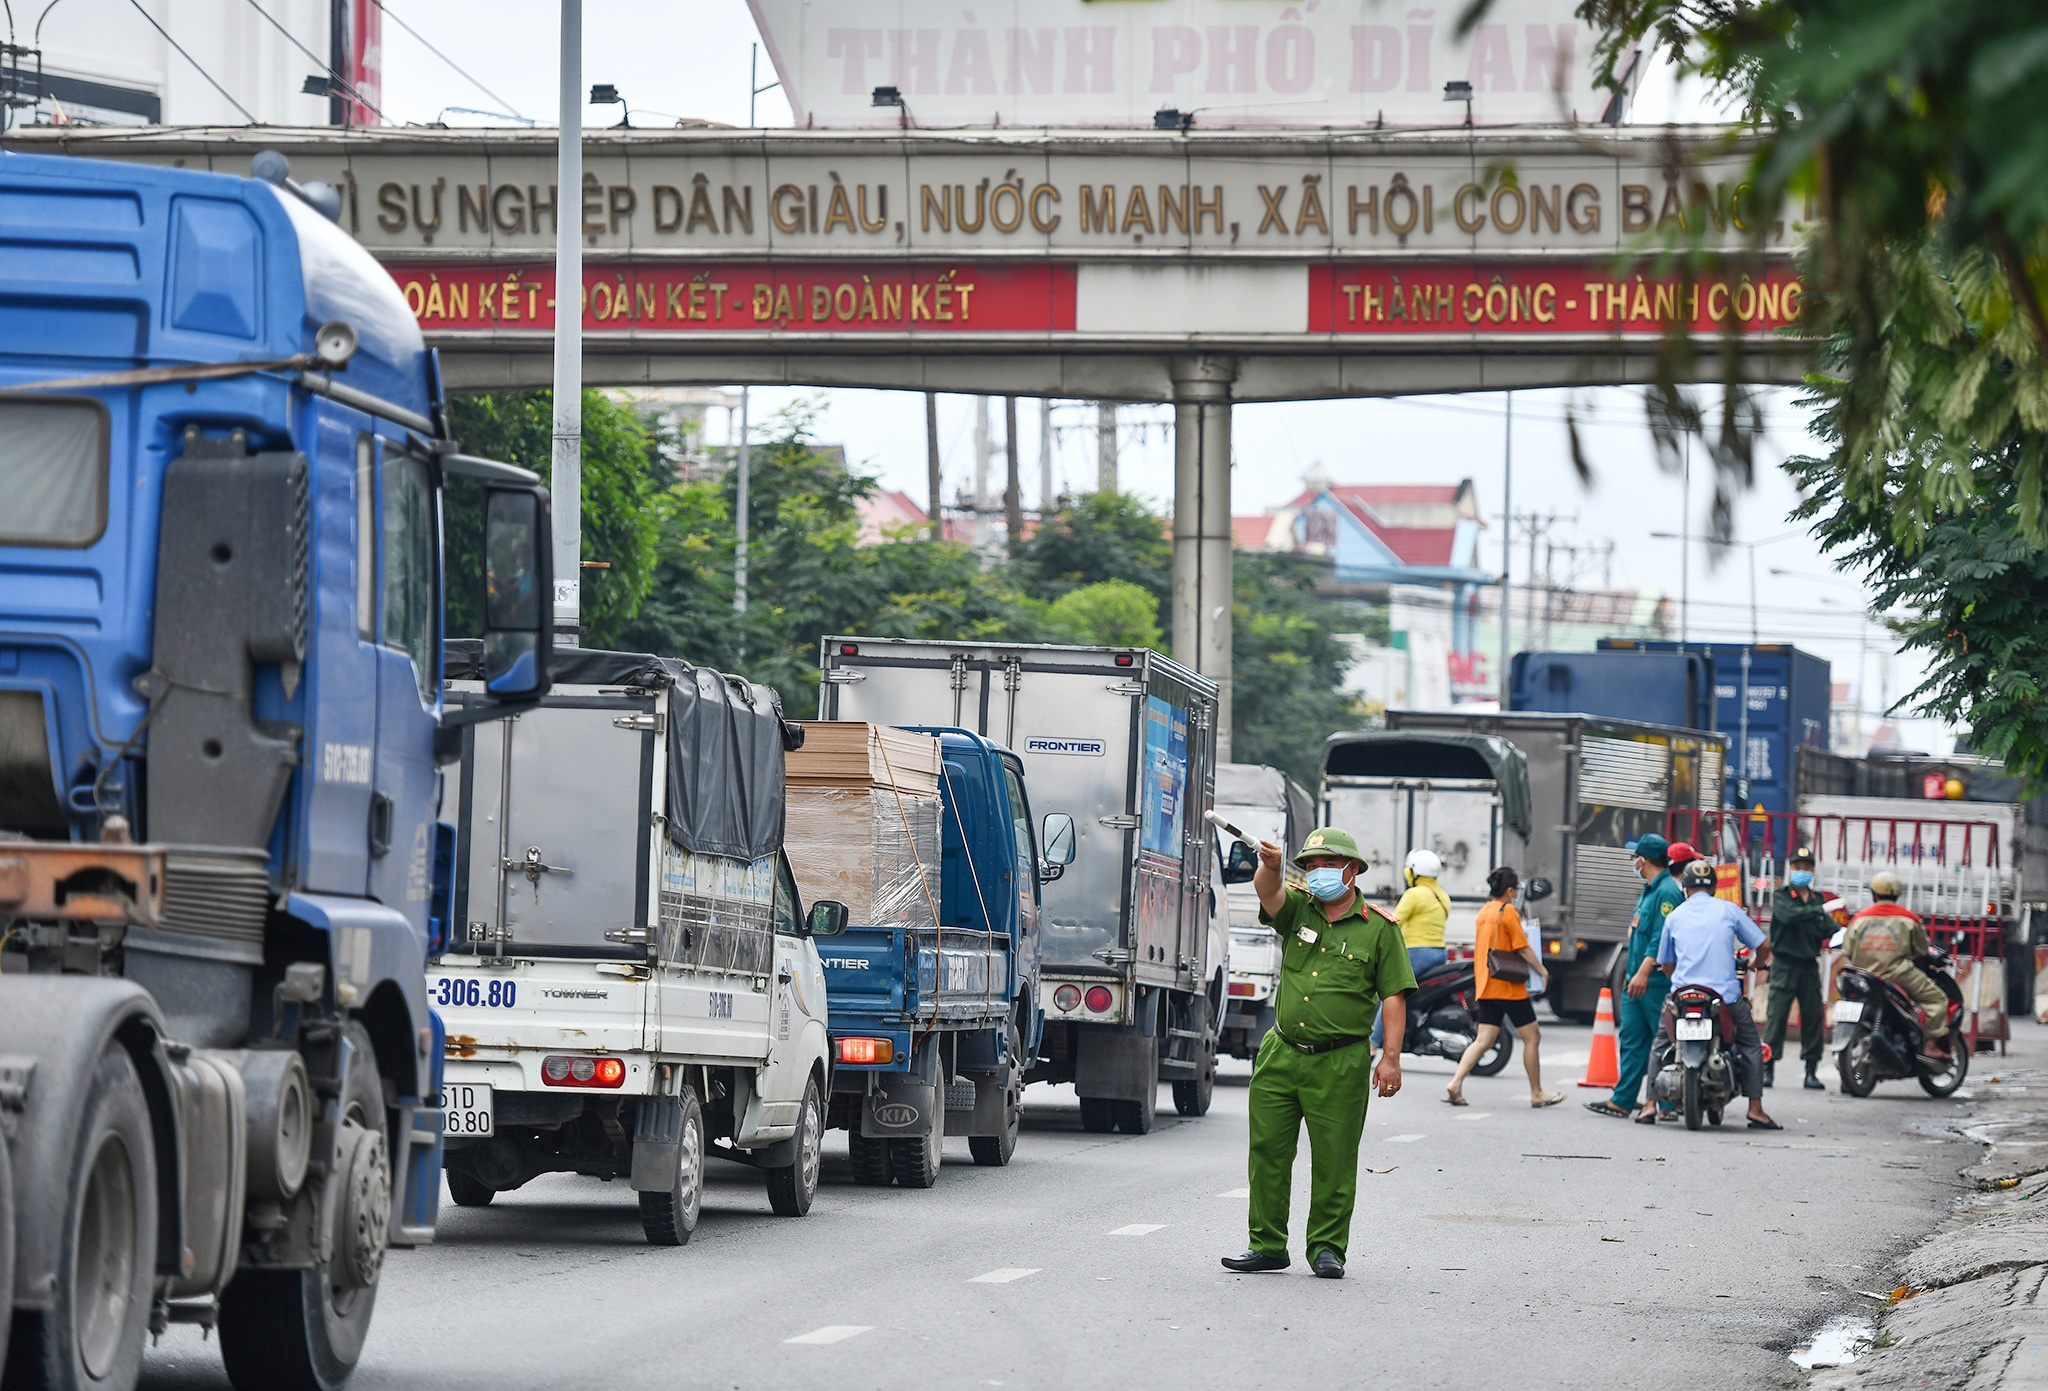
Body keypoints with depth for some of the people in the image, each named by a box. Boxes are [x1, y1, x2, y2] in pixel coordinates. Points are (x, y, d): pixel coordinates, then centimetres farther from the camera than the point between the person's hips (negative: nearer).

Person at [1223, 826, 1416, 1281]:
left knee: (1333, 1161, 0)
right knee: (1267, 1152, 5)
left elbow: (1394, 997, -1)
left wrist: (1390, 1058, -10)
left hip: (1339, 1064, -4)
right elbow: (1267, 892, -13)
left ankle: (1327, 1248, 11)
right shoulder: (1298, 911, 9)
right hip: (1280, 1055, 4)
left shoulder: (1379, 929, 0)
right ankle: (1267, 1246, 13)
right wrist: (1270, 866, -37)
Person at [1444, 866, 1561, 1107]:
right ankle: (1536, 1094, 8)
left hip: (1486, 987, 7)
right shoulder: (1508, 911, -12)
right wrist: (1542, 971, -1)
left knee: (1484, 1040, 4)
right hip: (1509, 987, -7)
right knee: (1532, 1037, 4)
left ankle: (1456, 1083, -12)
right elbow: (1523, 948, -12)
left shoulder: (1484, 912, 12)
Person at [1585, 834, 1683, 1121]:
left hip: (1657, 983, -10)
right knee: (1632, 1040, 10)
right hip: (1637, 980, 10)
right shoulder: (1649, 890, 18)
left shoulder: (1667, 892, -14)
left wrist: (1643, 973, -27)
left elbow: (1662, 938, -23)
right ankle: (1622, 1100, 11)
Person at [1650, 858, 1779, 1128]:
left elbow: (1665, 964, 18)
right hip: (1725, 993, -1)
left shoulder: (1675, 916, 11)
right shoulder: (1728, 910, 5)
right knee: (1750, 1044, 15)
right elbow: (1763, 946, 8)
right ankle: (1756, 1109, 5)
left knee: (1661, 1042, 21)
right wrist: (1755, 966, 31)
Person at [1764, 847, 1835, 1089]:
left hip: (1809, 965, 4)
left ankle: (1811, 1071, 8)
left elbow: (1828, 928, 4)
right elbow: (1789, 915, -19)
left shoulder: (1817, 899, 14)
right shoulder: (1781, 896, 1)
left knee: (1814, 1017, 3)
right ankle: (1768, 1068, -3)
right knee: (1777, 1015, -7)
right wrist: (1820, 910, -27)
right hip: (1785, 964, -4)